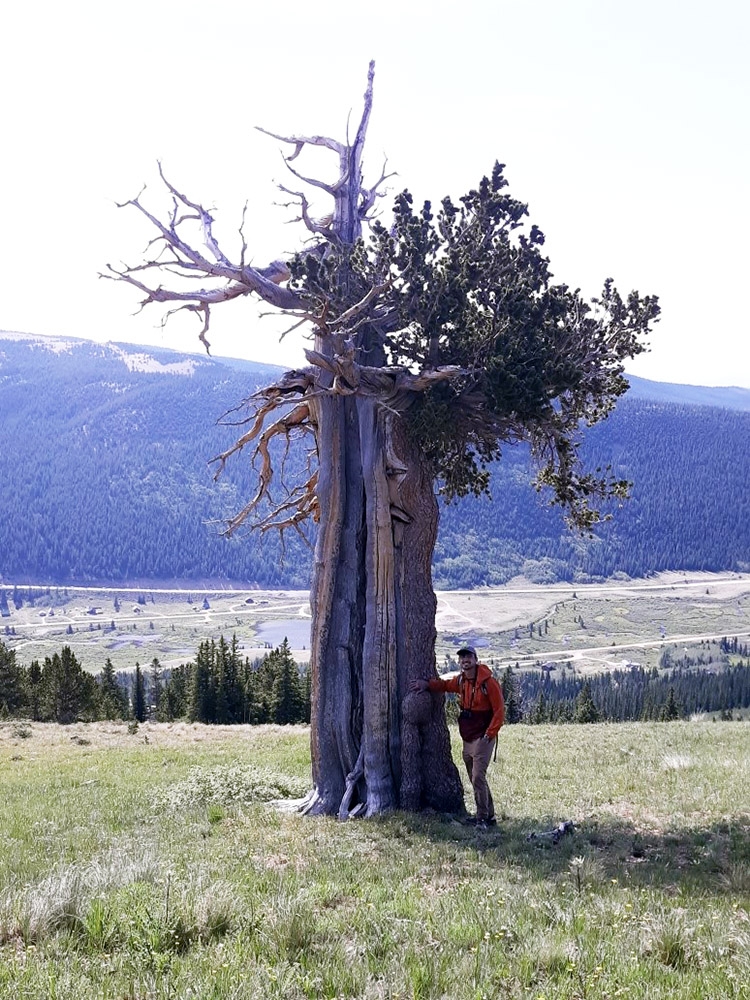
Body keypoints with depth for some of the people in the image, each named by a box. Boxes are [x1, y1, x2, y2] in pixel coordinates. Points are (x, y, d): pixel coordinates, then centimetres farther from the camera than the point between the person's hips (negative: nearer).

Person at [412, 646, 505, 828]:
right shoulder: (461, 681, 7)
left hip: (482, 738, -8)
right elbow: (445, 684, 27)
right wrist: (427, 684, 9)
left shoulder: (487, 682, -14)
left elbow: (499, 710, -13)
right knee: (476, 779, 12)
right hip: (467, 739, 8)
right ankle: (489, 816, 22)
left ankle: (482, 818, -7)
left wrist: (490, 733, -16)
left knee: (478, 778, -14)